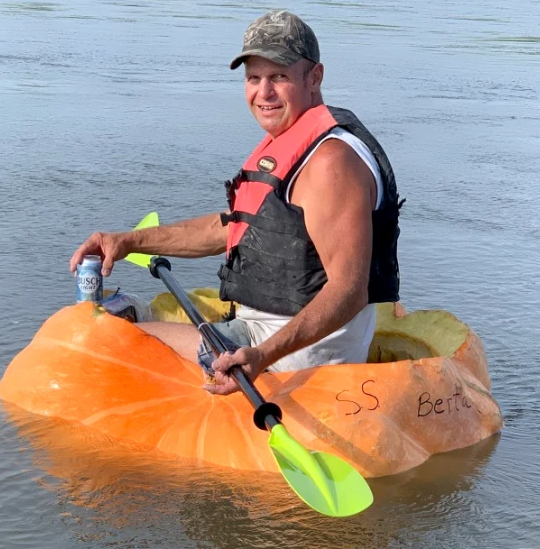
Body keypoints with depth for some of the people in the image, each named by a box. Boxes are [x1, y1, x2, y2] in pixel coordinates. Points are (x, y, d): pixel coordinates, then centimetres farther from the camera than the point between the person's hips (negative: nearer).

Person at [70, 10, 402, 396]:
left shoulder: (331, 160, -23)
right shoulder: (287, 144, 11)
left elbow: (349, 292, -29)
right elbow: (228, 227, 20)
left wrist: (264, 356, -41)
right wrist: (129, 242, 13)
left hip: (303, 350, -11)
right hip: (266, 333, 11)